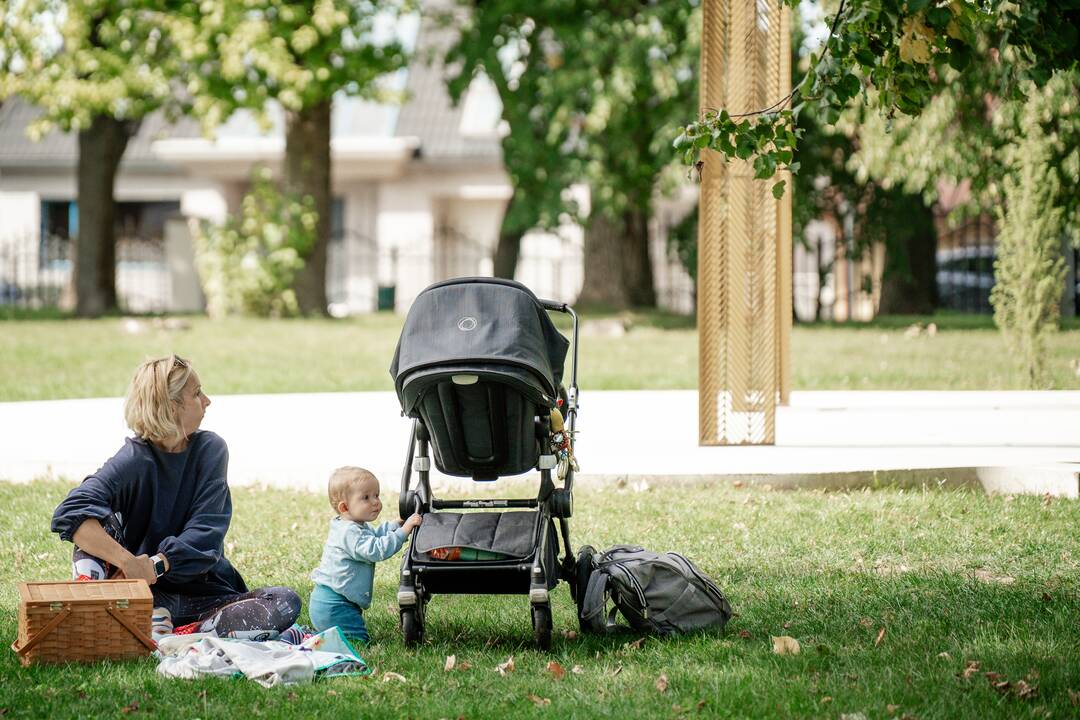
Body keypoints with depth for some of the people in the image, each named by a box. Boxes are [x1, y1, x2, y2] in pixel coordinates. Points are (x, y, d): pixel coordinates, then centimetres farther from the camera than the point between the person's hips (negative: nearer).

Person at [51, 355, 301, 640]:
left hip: (204, 590, 3)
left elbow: (205, 532, -12)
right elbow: (71, 514, -28)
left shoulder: (210, 450, -1)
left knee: (287, 603, -23)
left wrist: (154, 566, -28)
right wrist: (129, 562, -39)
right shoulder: (134, 460, -12)